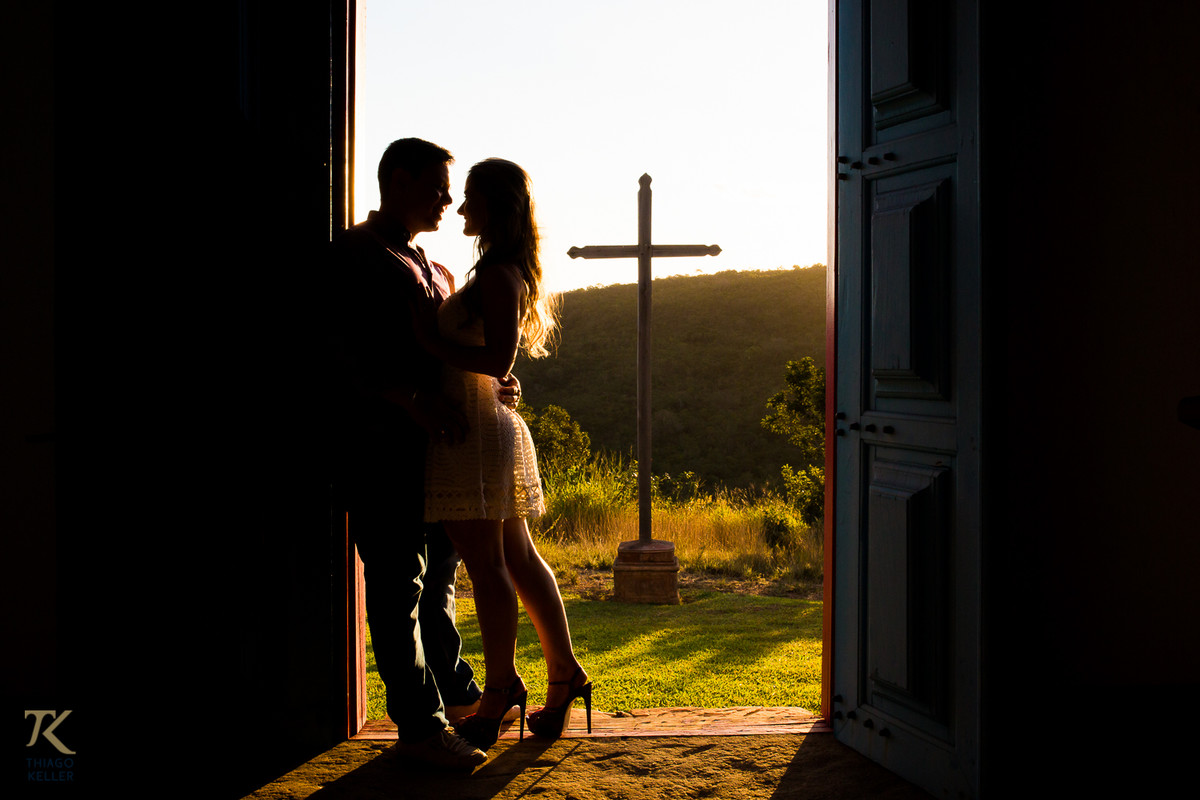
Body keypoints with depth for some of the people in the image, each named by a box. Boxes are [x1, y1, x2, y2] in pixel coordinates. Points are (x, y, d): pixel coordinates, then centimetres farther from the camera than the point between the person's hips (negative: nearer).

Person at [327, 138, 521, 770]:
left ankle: (455, 691, 31)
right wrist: (413, 400, -27)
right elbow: (345, 354, -17)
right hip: (379, 441, -9)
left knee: (437, 570, 17)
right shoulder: (355, 257, -5)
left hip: (432, 440, 9)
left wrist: (491, 386, 8)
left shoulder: (432, 271, 23)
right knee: (398, 581, -6)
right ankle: (419, 724, -3)